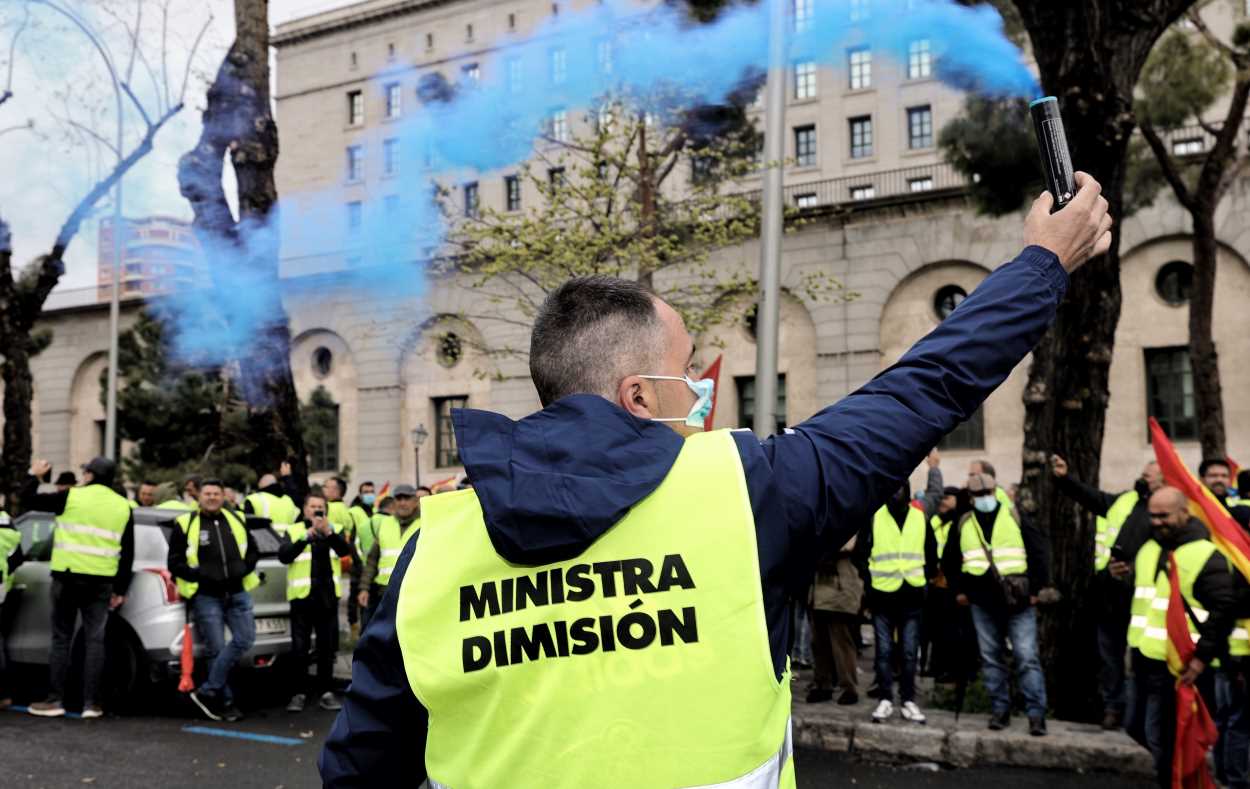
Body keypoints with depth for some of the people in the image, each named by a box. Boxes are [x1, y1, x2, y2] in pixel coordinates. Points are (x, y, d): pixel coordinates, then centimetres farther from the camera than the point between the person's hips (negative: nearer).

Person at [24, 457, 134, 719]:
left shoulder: (72, 497, -4)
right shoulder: (123, 507, 8)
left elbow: (28, 500, 3)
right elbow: (128, 554, 9)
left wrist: (34, 475, 21)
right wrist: (121, 590, 13)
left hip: (68, 577, -3)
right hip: (101, 581, 3)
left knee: (61, 639, 5)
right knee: (95, 641, 6)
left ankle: (55, 700, 5)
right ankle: (91, 703, 4)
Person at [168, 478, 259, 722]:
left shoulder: (236, 521, 13)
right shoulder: (185, 524, 1)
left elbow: (253, 551, 20)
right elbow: (174, 563, 0)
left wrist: (244, 568, -1)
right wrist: (200, 575, -14)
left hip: (237, 593, 4)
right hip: (205, 596, -4)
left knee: (245, 638, -12)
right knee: (216, 649, -4)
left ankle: (207, 691, -4)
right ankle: (225, 702, 7)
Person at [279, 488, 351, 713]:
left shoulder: (334, 530, 9)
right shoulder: (293, 531, 5)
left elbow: (345, 550, -10)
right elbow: (283, 556, -10)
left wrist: (328, 532, -26)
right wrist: (306, 537, -21)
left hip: (328, 596, 2)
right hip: (302, 595, -2)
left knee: (327, 647, 6)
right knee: (299, 648, -1)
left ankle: (326, 692, 14)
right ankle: (298, 693, 7)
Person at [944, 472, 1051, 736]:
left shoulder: (1014, 516, 0)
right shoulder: (964, 524, 8)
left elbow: (1038, 551, -1)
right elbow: (949, 560, 21)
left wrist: (1036, 588, -4)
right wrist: (959, 589, 14)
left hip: (1018, 601, -3)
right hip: (983, 603, 3)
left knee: (1027, 657, -6)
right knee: (991, 659, 8)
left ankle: (1036, 713, -4)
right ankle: (1000, 709, 16)